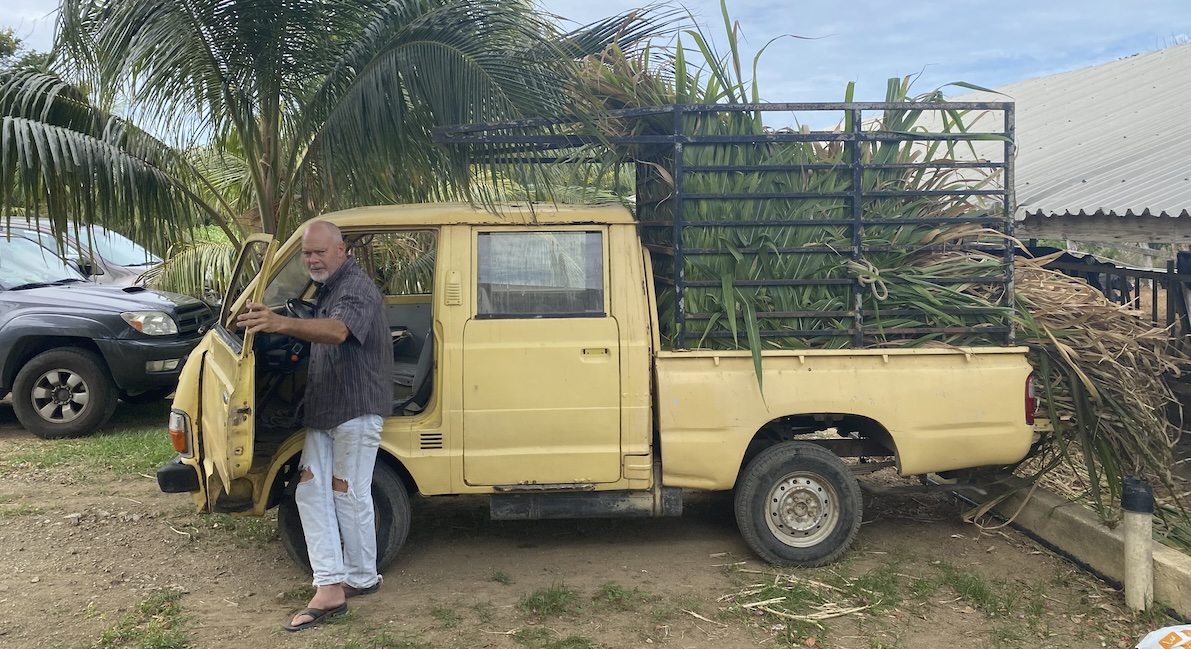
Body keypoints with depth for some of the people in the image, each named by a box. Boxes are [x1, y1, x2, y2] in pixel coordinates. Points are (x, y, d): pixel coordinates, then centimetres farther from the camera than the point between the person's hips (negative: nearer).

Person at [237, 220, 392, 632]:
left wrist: (282, 324, -53)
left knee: (347, 494, 0)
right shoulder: (326, 289, 15)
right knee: (311, 491, 2)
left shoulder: (356, 289, -17)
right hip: (322, 410, 10)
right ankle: (330, 587, 2)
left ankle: (362, 579, 18)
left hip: (356, 409, -10)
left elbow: (337, 331, -39)